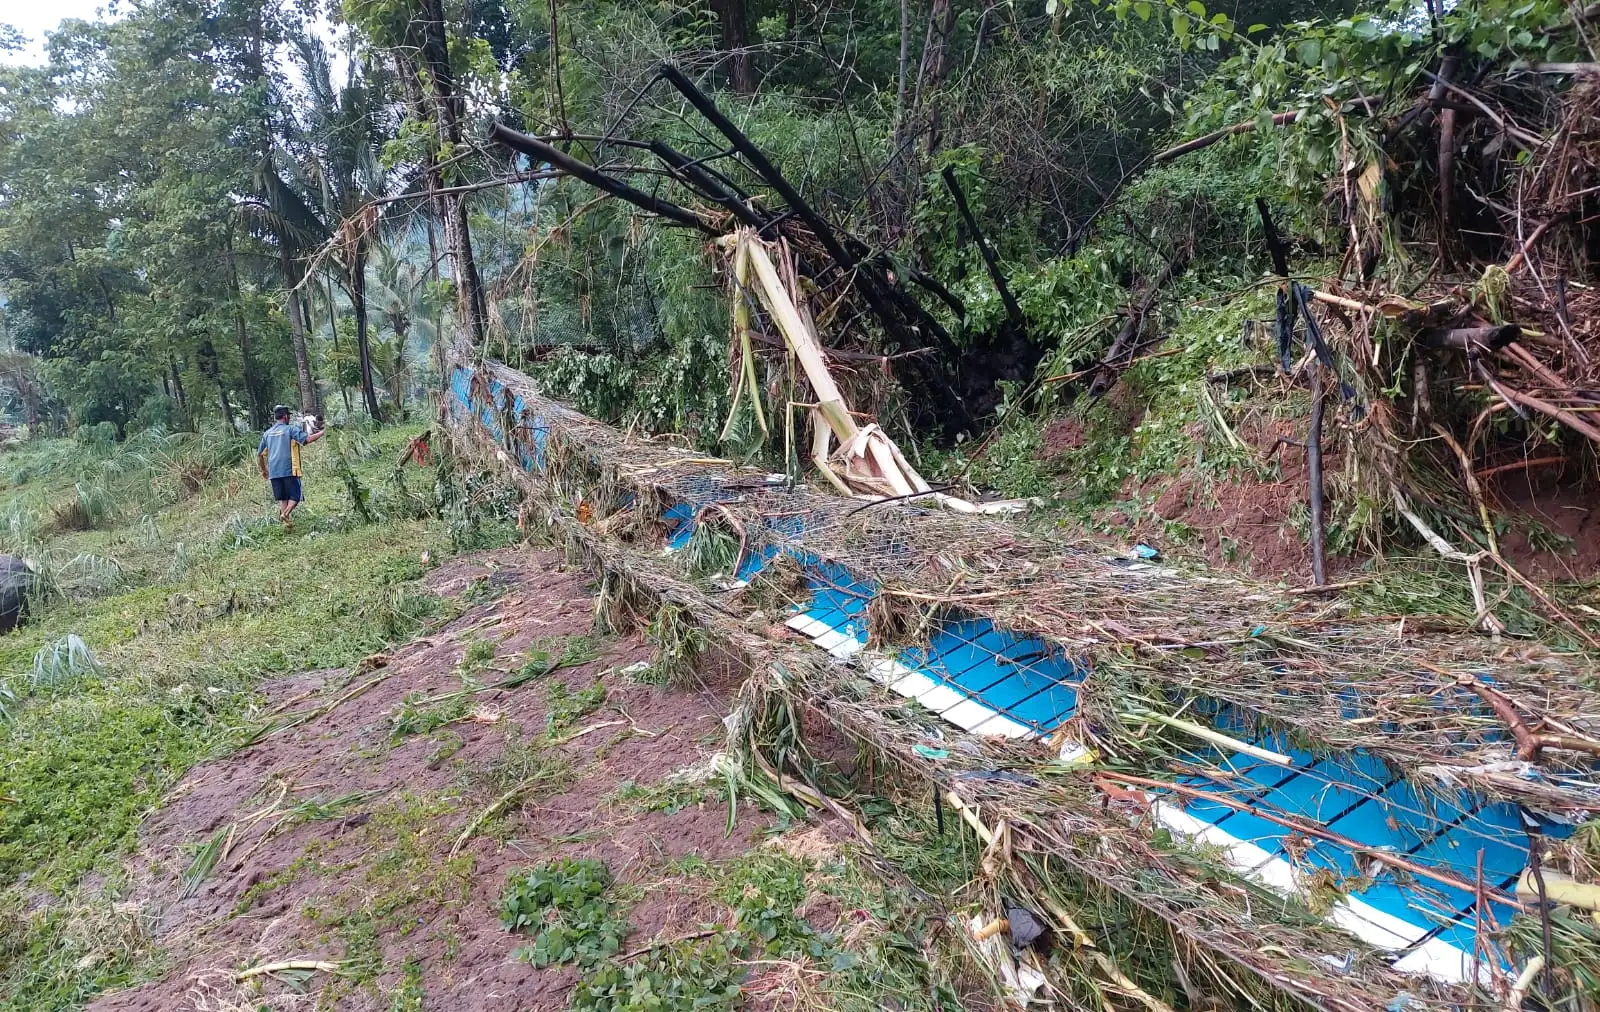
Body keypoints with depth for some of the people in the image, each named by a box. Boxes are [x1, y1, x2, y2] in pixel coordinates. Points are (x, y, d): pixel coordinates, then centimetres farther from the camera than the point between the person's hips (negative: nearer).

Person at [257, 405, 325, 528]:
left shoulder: (267, 433, 14)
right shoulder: (291, 429, -3)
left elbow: (259, 455, 19)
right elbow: (307, 439, -16)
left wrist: (263, 470, 30)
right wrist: (322, 433, -1)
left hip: (274, 472, 5)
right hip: (290, 470, -5)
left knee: (282, 498, 12)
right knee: (295, 497, 2)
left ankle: (286, 522, 6)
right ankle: (285, 513, -21)